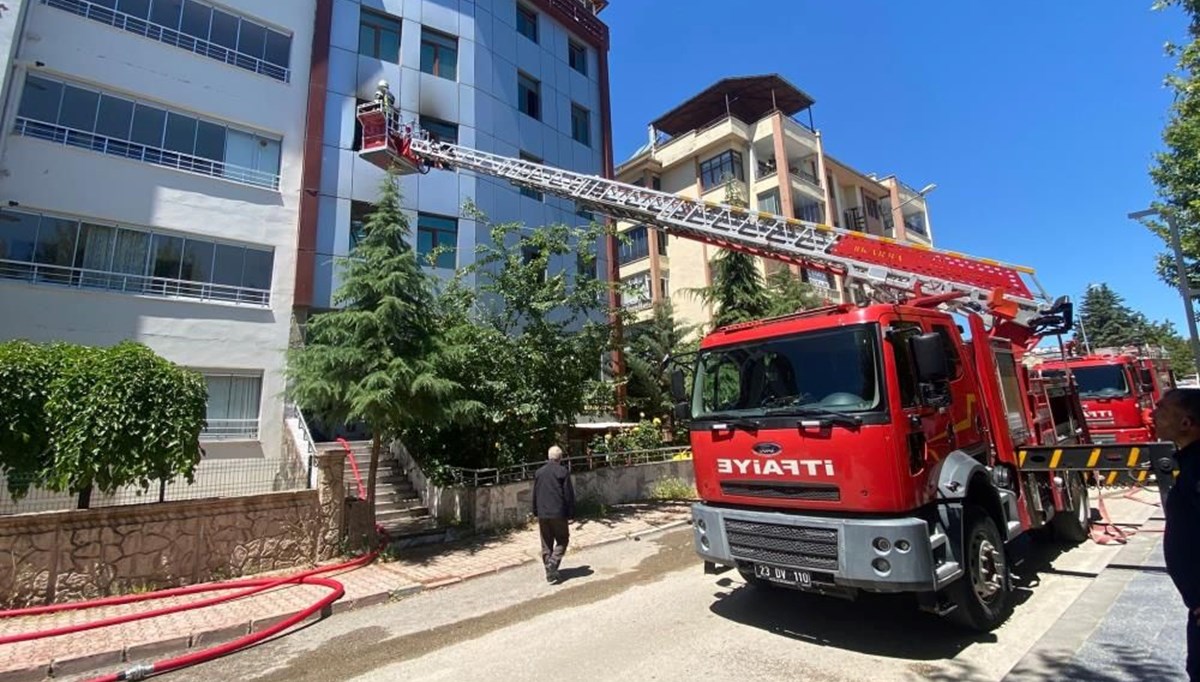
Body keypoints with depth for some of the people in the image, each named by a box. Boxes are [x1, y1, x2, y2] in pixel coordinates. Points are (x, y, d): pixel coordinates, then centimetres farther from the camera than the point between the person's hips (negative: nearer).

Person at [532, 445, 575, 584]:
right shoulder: (563, 471, -9)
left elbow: (535, 494, 12)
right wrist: (571, 513, -1)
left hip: (542, 514, 5)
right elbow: (569, 494, -8)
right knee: (562, 541, 8)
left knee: (546, 544, 13)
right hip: (559, 513, -4)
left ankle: (549, 572, 15)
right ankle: (552, 564, -9)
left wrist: (536, 512, 20)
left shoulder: (539, 472, 7)